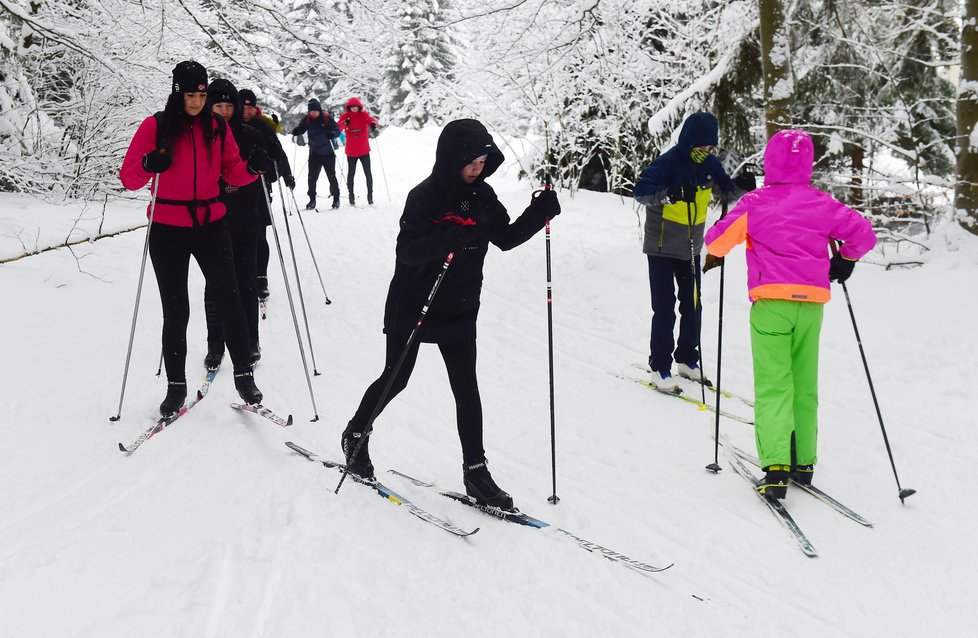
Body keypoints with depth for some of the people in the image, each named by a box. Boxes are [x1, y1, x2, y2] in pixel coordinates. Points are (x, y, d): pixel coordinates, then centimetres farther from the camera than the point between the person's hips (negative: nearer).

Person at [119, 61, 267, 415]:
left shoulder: (217, 127, 5)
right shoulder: (155, 126, -4)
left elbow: (232, 172, 7)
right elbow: (129, 177, -6)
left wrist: (252, 168, -14)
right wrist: (149, 166, -27)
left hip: (211, 224, 2)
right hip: (168, 230, -1)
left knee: (229, 297, -8)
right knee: (176, 310, 5)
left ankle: (244, 374, 3)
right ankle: (176, 385, 17)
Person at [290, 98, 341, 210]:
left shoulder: (327, 117, -11)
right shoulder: (307, 119, -2)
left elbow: (338, 131, -11)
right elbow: (301, 129, 4)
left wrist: (332, 133, -33)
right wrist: (296, 131, -19)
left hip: (328, 153, -3)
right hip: (314, 153, 3)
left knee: (332, 176, 5)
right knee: (312, 177, 2)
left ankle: (336, 198, 17)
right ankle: (312, 200, 11)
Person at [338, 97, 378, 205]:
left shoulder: (364, 114, -2)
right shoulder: (345, 116, -4)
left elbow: (370, 119, -20)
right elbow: (338, 127, -15)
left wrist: (373, 124, -43)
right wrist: (344, 123, -36)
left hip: (364, 150, 0)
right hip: (351, 151, 0)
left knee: (368, 173, 5)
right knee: (351, 174, 8)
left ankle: (370, 194, 14)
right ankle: (351, 195, 17)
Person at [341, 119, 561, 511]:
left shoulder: (482, 195, 2)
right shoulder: (425, 196, -16)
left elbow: (505, 239, 7)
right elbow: (406, 251, -24)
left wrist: (539, 213, -7)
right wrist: (448, 238, -39)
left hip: (459, 312, 5)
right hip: (413, 308, -5)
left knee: (467, 390, 3)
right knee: (395, 379, 9)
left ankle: (476, 471, 11)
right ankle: (355, 435, 33)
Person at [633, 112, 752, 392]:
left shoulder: (709, 163, 0)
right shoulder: (667, 162, -18)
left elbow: (727, 190, 8)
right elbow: (640, 191, -26)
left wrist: (742, 186, -14)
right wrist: (670, 193, -41)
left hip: (691, 248, 6)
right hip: (662, 246, -6)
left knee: (693, 305, 12)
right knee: (665, 307, -5)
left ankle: (687, 359, 27)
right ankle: (660, 367, 4)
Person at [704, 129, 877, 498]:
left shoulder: (754, 204, 0)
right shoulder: (822, 204, 8)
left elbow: (716, 243, 0)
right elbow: (863, 234, 9)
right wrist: (845, 260, 27)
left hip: (771, 302, -3)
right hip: (812, 304, 4)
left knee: (773, 386, -4)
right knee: (804, 385, 15)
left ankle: (776, 467, -15)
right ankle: (804, 462, 21)